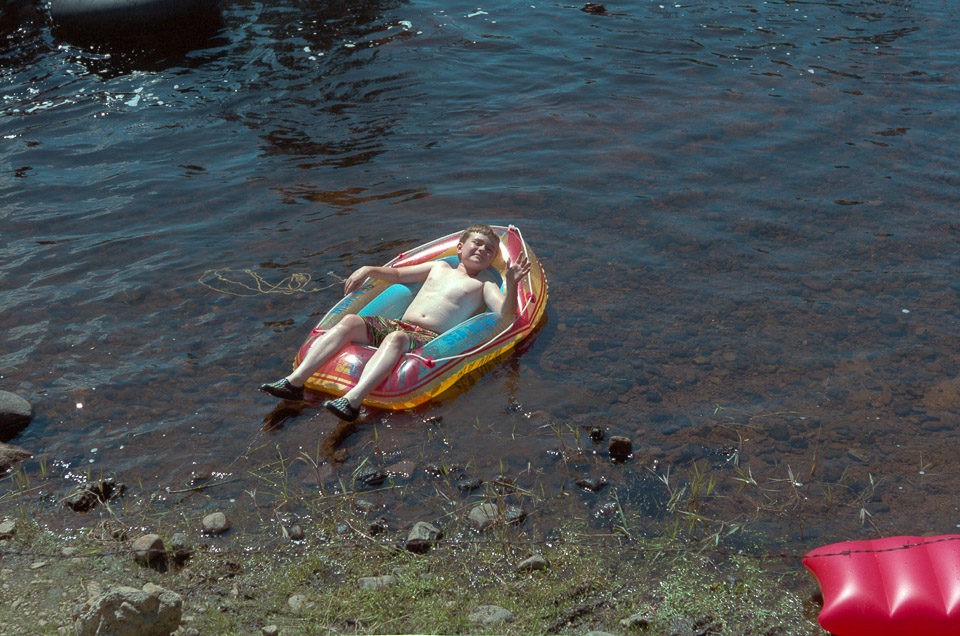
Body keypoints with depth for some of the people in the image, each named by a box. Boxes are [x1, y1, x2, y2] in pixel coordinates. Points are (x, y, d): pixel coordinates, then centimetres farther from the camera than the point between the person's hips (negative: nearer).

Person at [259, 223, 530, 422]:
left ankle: (353, 400, -58)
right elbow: (399, 275, 39)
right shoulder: (440, 267, 30)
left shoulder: (484, 286, 15)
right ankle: (296, 381, -28)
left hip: (430, 338, -5)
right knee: (350, 321, -18)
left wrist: (511, 285, -19)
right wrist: (369, 270, 24)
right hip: (398, 323, 6)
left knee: (396, 338, -39)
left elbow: (506, 314, -2)